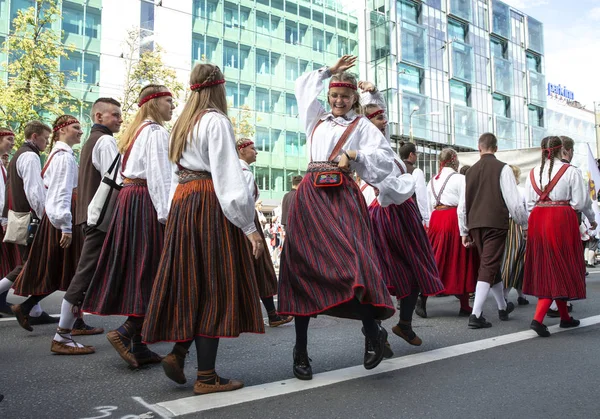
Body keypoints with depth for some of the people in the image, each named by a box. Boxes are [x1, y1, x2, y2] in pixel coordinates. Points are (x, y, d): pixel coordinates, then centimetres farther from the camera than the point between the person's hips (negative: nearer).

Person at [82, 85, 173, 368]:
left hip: (128, 199, 9)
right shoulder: (156, 132, -7)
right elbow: (159, 176, -17)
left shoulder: (137, 132, 21)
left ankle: (137, 345, 11)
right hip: (146, 202, -9)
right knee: (151, 271, -5)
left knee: (135, 271, 7)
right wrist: (166, 214, -20)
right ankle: (125, 332, -10)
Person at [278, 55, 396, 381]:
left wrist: (355, 154, -6)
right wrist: (328, 71, 34)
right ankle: (301, 351, 4)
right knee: (303, 267, -2)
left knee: (352, 256, -21)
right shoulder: (317, 118, 24)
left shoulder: (362, 125, 13)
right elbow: (303, 86, 39)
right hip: (310, 195, 3)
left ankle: (372, 332, -10)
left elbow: (386, 157, 4)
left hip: (342, 196, -3)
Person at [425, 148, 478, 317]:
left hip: (436, 220, 5)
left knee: (434, 260, 8)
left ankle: (422, 299, -3)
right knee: (460, 262, 3)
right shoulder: (459, 178, -5)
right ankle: (464, 306, 11)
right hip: (455, 220, -5)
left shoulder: (432, 181, 14)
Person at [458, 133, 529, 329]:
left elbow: (462, 205, 11)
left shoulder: (471, 171, 11)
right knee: (488, 267, -4)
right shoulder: (502, 168, -3)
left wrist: (464, 231, 18)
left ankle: (503, 307, 35)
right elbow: (514, 201, -7)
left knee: (491, 265, 19)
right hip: (496, 223, -5)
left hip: (475, 225, 5)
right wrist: (524, 225, 5)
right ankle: (476, 314, -13)